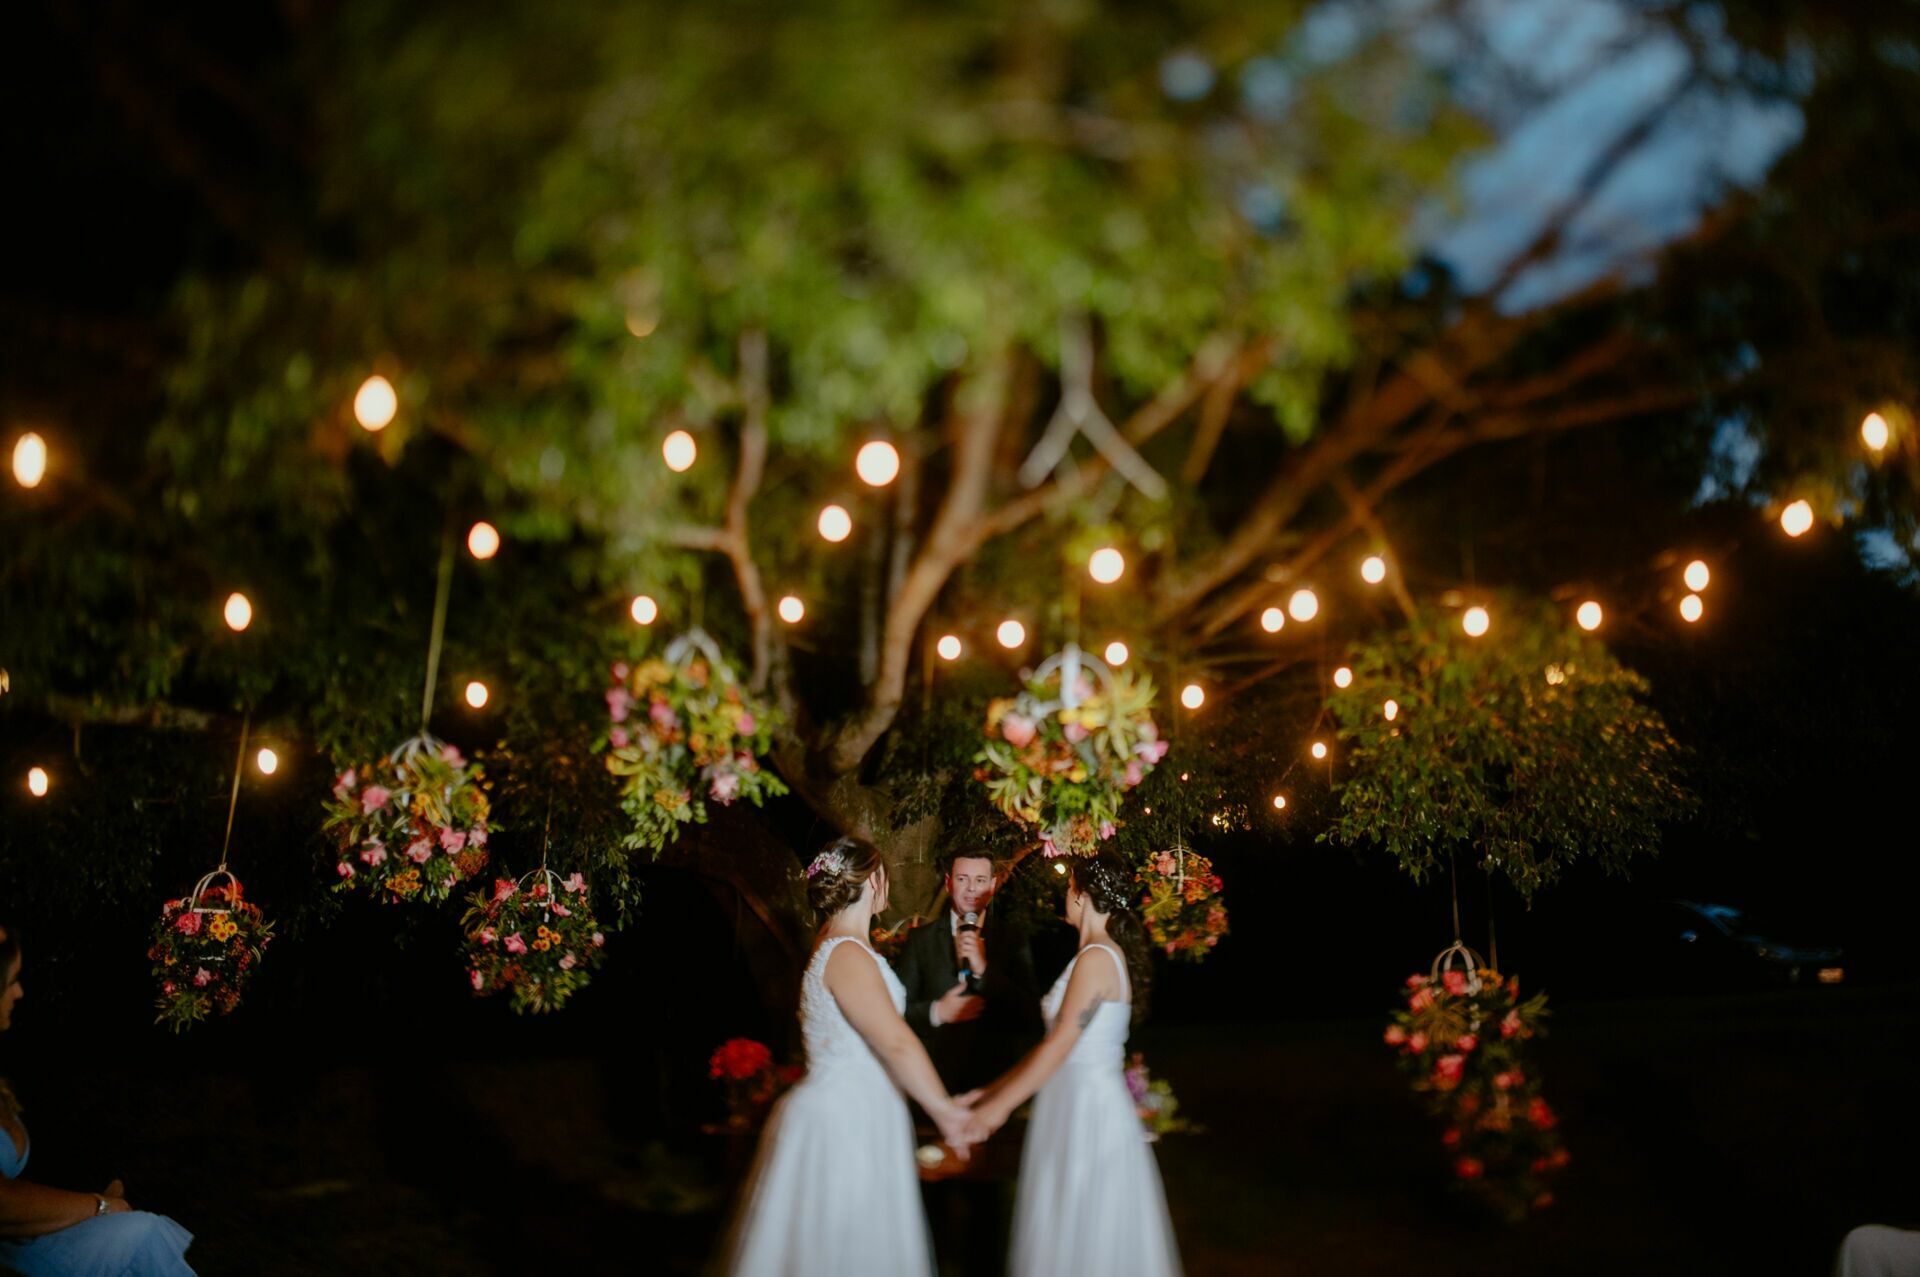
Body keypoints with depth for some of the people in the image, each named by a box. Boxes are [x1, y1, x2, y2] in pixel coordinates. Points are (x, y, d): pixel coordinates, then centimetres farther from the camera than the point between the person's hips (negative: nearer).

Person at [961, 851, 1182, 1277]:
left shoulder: (1096, 959, -16)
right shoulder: (1109, 955, 13)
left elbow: (1060, 1044, -20)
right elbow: (1058, 1042, 14)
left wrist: (1001, 1105, -15)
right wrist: (994, 1091, 14)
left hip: (1086, 1109, -9)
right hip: (1080, 1102, 9)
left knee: (1079, 1237, 0)